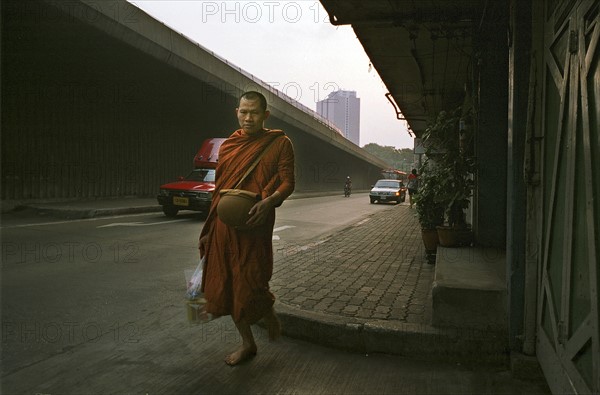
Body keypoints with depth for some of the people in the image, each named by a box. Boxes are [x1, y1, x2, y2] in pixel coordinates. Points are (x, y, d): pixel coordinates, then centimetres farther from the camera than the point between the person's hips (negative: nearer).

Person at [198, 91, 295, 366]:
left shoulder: (279, 143, -1)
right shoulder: (228, 146, 12)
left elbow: (287, 182, -5)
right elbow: (218, 188, 17)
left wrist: (268, 202, -26)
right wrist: (208, 231, 16)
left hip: (253, 226, -5)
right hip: (223, 226, 5)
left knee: (251, 286, -5)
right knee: (226, 286, 8)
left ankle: (269, 314, 32)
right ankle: (247, 343, 27)